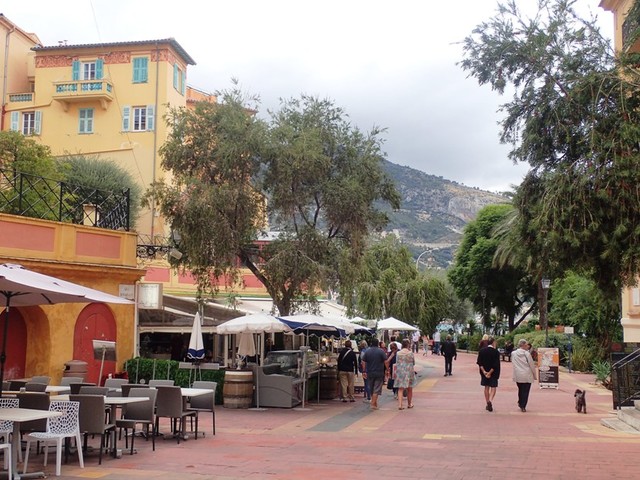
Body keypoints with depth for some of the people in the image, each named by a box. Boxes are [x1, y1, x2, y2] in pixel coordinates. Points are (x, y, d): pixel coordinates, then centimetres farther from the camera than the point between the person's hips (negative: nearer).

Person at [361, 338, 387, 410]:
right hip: (379, 373, -3)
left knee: (371, 390, 16)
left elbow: (363, 362, 1)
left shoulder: (367, 351, 3)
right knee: (376, 390, -1)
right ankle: (373, 404, -8)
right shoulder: (381, 351, -6)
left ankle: (374, 402, 25)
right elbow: (385, 361, -10)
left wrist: (364, 371, 7)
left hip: (370, 373, 3)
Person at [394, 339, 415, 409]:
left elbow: (396, 364, 0)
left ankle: (400, 405, -11)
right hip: (409, 372, -1)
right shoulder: (410, 353, -8)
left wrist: (395, 373, 7)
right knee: (409, 389, 15)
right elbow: (414, 363, 3)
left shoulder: (398, 353, -2)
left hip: (400, 372, 1)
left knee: (400, 389, 1)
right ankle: (409, 404, 28)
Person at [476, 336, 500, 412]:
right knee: (493, 387, 6)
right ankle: (490, 401, -16)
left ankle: (487, 404, 19)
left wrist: (483, 371, -8)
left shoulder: (482, 351, -2)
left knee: (486, 387, 15)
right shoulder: (496, 352, -14)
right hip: (493, 373, -4)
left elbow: (479, 362, -4)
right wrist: (490, 372, -14)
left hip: (484, 372, 4)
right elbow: (496, 364, -17)